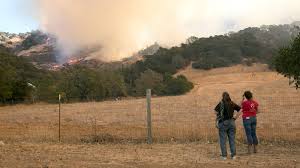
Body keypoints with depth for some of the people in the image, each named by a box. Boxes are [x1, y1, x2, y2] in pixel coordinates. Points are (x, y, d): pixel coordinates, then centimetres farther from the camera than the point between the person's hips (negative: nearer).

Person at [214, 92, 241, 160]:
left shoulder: (221, 104, -7)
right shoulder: (232, 104, 5)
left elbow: (216, 111, -17)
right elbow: (240, 110, 5)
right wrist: (235, 117, 6)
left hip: (223, 123, -4)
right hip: (231, 122, 4)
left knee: (223, 140, 4)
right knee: (232, 139, 9)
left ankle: (224, 155, 4)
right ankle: (233, 155, 10)